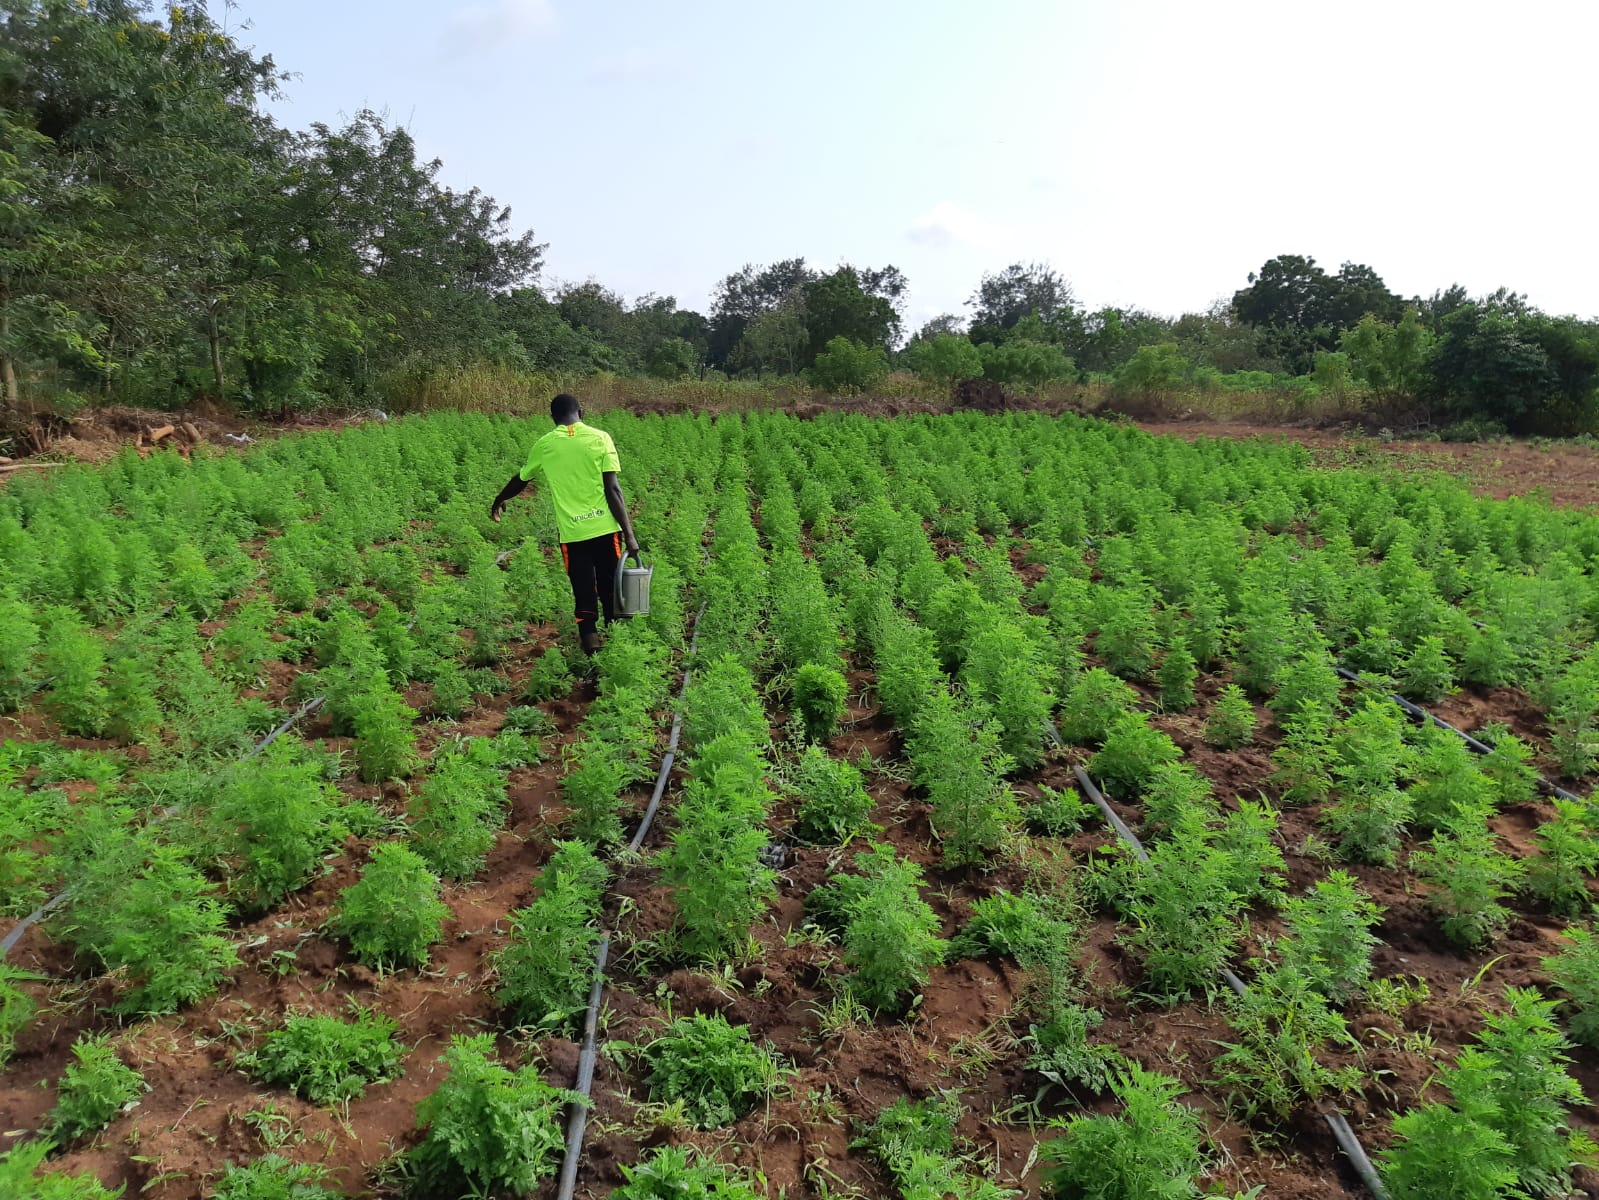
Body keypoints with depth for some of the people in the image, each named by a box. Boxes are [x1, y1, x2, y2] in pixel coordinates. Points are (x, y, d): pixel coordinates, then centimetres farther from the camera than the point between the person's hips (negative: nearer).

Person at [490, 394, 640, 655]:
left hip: (571, 532, 0)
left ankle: (590, 639, 3)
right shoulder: (600, 438, -1)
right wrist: (629, 533, -5)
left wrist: (499, 501, 41)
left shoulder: (544, 444, 5)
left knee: (584, 593, 9)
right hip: (605, 528, 0)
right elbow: (612, 488, -7)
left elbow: (521, 480, 21)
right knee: (611, 591, 13)